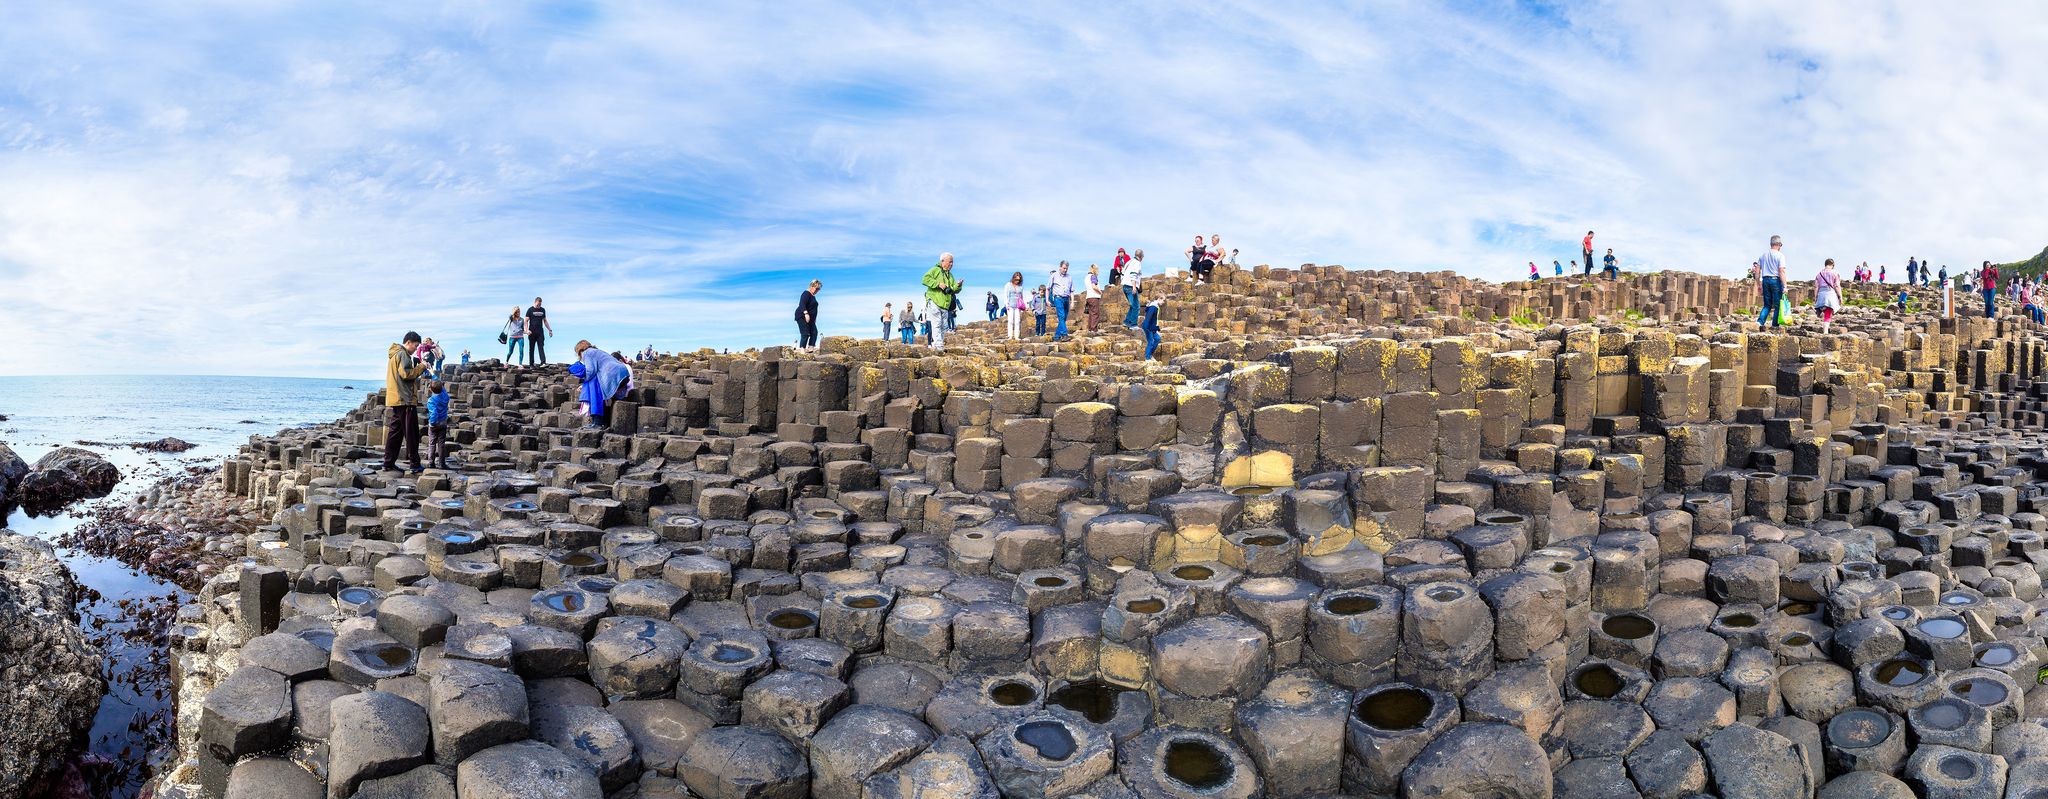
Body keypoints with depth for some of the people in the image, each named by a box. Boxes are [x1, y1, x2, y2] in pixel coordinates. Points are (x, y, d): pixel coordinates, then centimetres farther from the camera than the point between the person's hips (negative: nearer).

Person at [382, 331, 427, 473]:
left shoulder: (393, 354, 22)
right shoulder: (403, 354, -10)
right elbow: (406, 374, -20)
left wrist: (419, 368, 12)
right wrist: (421, 367, -9)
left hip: (394, 400, 10)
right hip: (405, 399, -10)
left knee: (394, 432, 10)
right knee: (411, 433, -5)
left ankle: (388, 463, 9)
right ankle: (414, 464, -3)